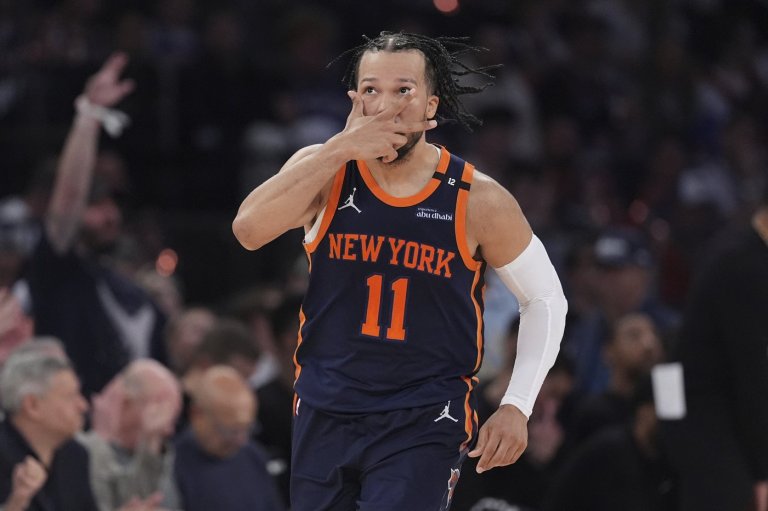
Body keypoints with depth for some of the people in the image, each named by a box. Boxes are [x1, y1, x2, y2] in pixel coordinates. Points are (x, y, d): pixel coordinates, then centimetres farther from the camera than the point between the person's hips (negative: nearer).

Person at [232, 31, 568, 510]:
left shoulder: (477, 200, -8)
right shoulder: (324, 170, -5)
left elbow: (546, 299, 4)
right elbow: (249, 230, -23)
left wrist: (517, 406, -5)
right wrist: (342, 148, -25)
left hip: (425, 422, -3)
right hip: (326, 413, 3)